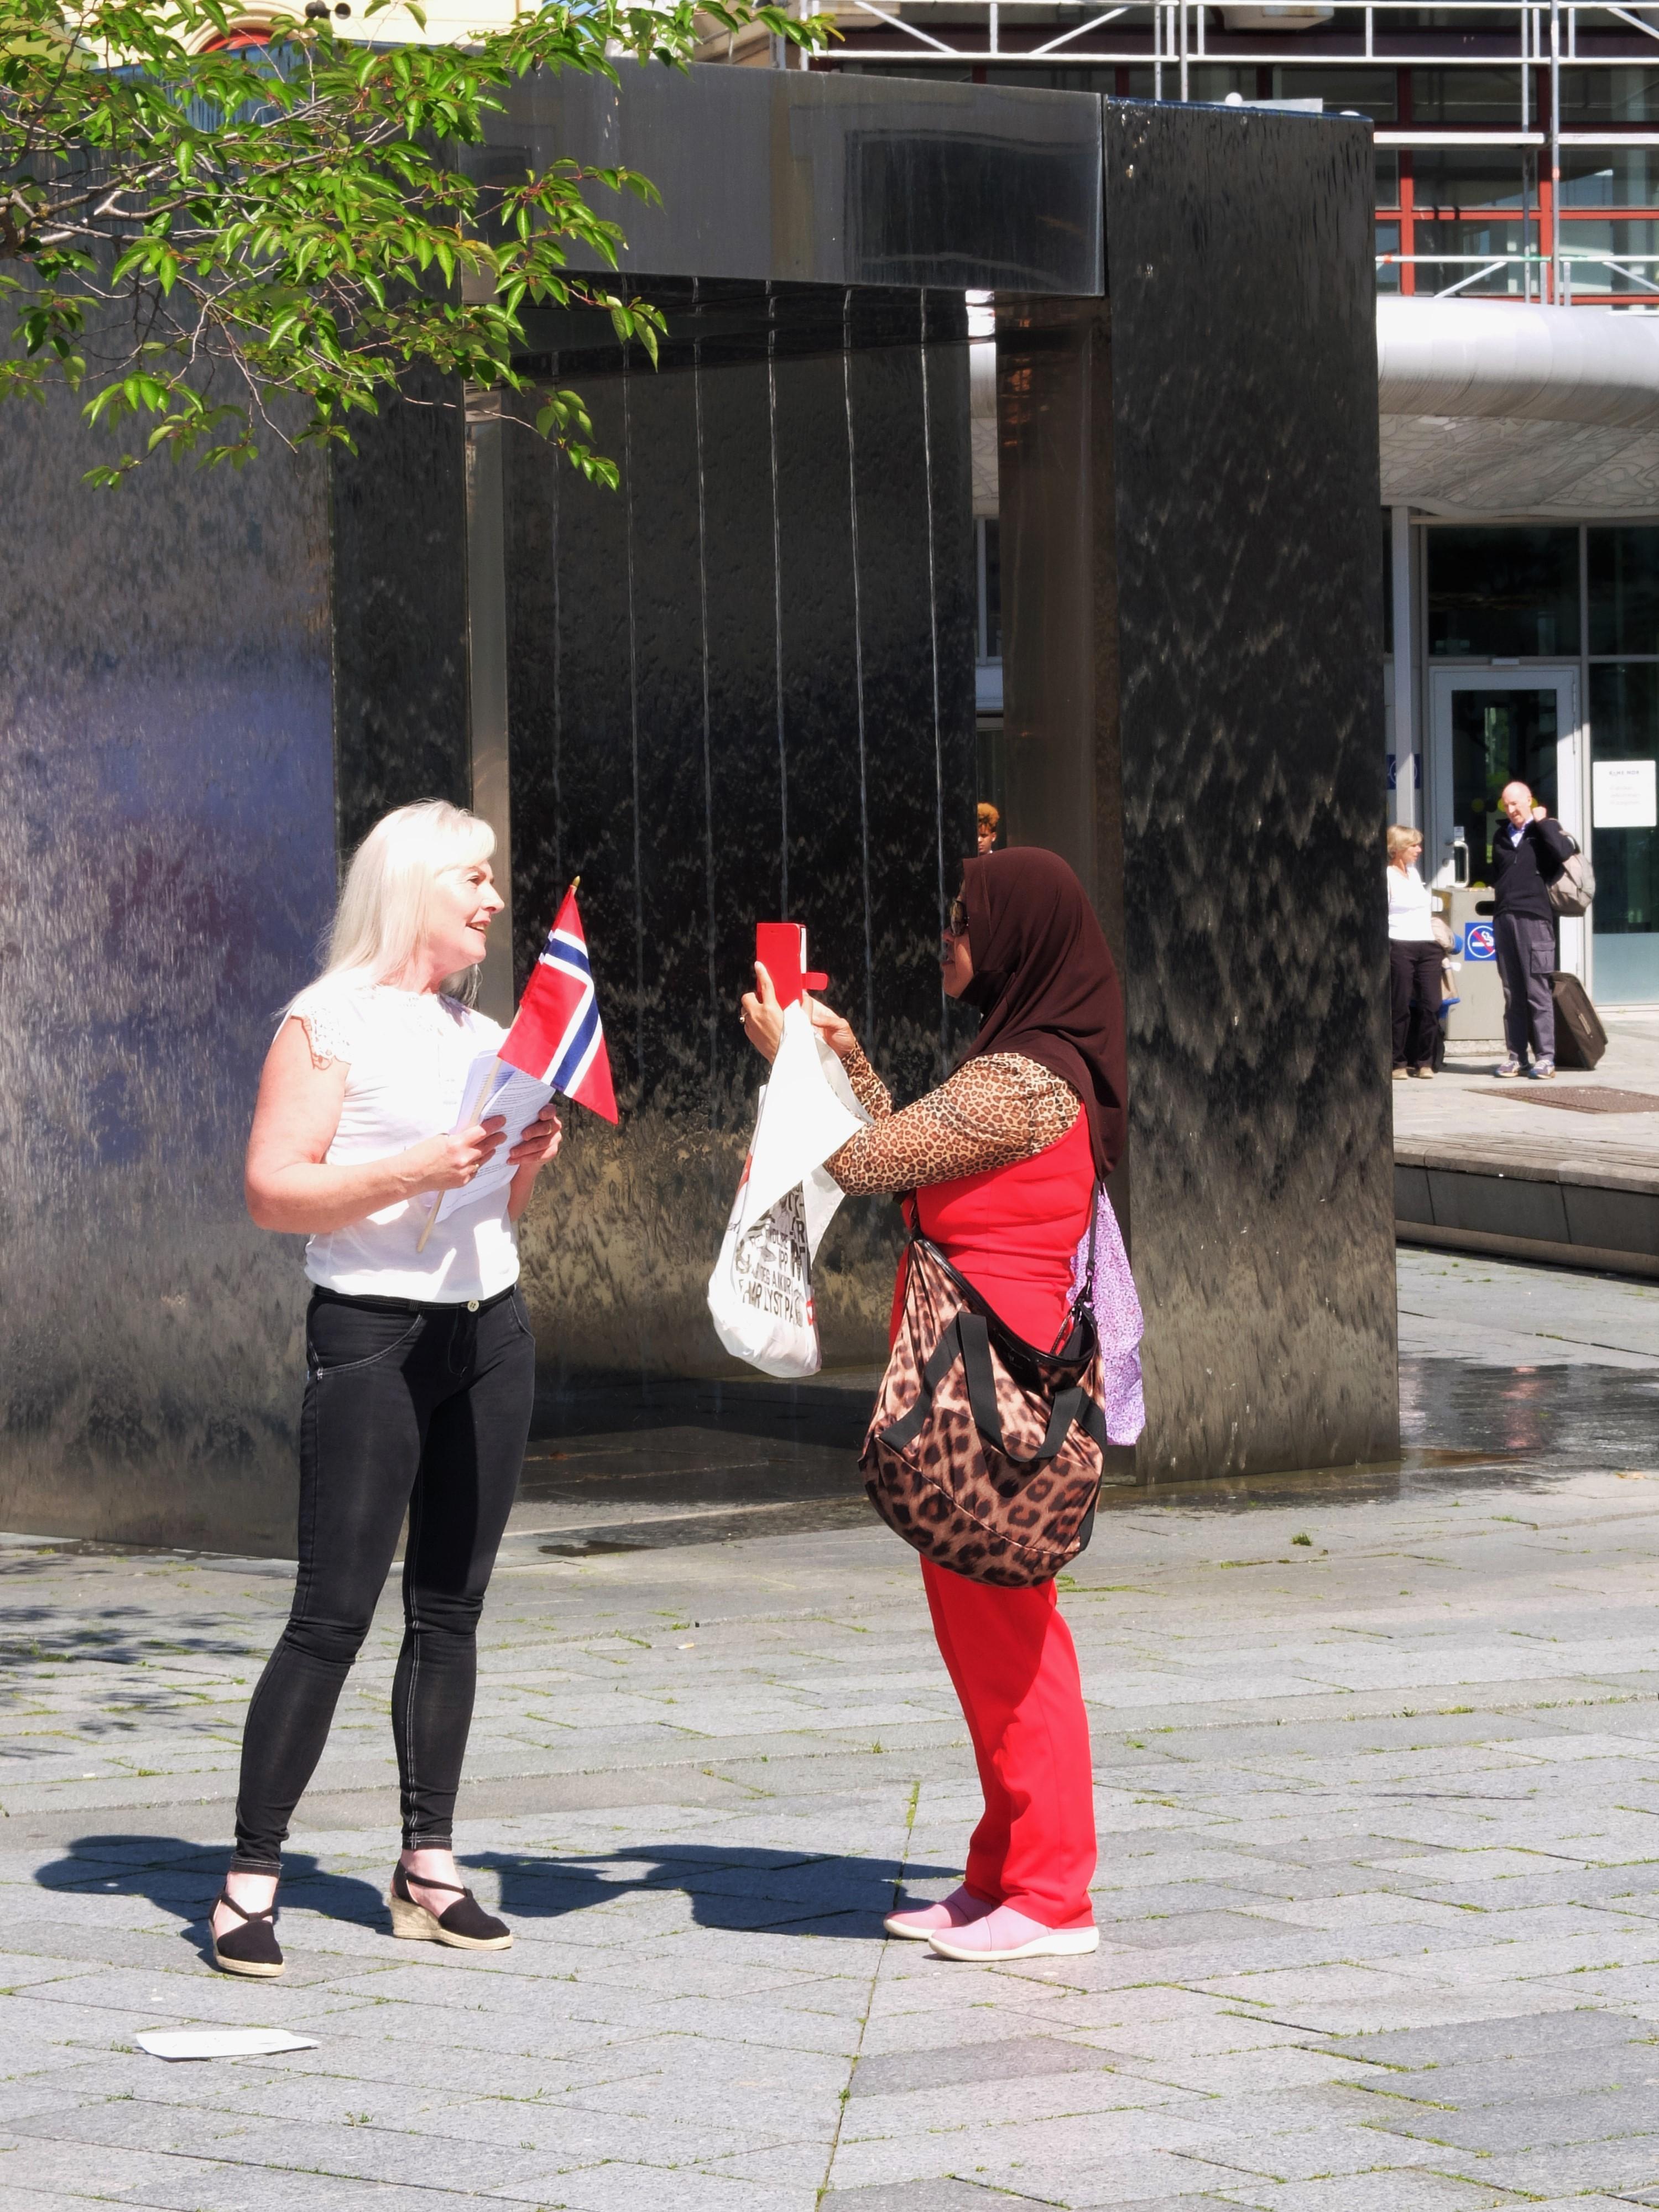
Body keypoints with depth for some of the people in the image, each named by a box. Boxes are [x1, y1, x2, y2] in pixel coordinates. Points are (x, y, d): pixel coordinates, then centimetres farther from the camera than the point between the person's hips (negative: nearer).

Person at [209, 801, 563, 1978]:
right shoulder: (329, 1024, -5)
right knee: (334, 1613, -10)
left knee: (451, 1606, 6)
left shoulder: (484, 1035, 16)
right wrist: (414, 1170, -21)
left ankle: (429, 1869, 12)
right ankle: (251, 1879, -7)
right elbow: (273, 1189, -12)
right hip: (372, 1336, -7)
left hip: (490, 1330, 7)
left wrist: (529, 1160, 2)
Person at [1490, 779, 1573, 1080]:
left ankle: (1545, 1057, -7)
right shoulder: (1502, 836, 20)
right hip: (1505, 918, 5)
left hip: (1534, 917, -5)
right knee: (1512, 993, 5)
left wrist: (1541, 822, -8)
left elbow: (1564, 852, -17)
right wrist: (1497, 901, 13)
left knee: (1538, 992, -8)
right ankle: (1516, 1056, 7)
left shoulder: (1545, 830, 3)